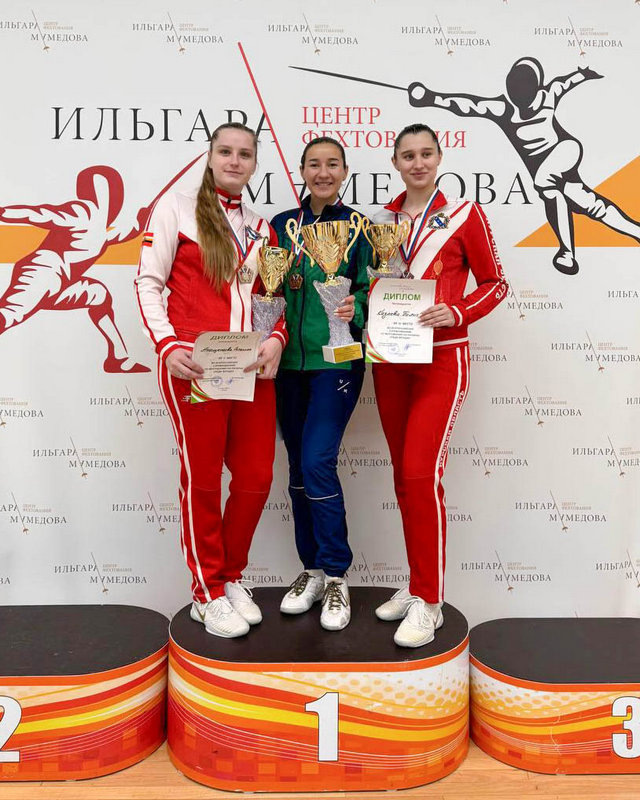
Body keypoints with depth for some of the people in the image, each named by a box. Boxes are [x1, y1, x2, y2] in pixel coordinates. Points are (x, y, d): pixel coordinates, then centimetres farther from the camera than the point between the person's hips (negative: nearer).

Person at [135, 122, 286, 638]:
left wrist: (277, 339, -4)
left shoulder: (263, 228, 17)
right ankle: (208, 594, 17)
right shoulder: (176, 208, 4)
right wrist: (166, 345, -14)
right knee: (202, 476, 2)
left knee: (256, 476, 5)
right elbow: (149, 283, -1)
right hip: (192, 364, -4)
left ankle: (231, 576, 26)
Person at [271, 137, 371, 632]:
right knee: (299, 468, 9)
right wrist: (282, 281, -6)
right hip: (289, 359, 4)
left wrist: (354, 309, -19)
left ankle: (336, 577, 3)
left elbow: (370, 290, 0)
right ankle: (312, 569, 24)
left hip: (336, 359, -4)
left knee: (318, 462, -13)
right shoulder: (281, 225, 11)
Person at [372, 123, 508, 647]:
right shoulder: (381, 220, 10)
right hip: (389, 360, 5)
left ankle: (428, 603, 0)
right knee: (404, 476, 9)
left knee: (421, 475, -13)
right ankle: (417, 584, 23)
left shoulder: (464, 215, -2)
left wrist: (456, 313, -16)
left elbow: (494, 283, 1)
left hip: (441, 359, -5)